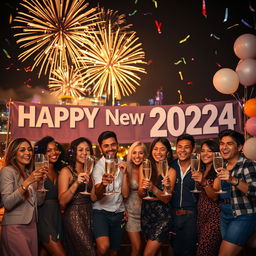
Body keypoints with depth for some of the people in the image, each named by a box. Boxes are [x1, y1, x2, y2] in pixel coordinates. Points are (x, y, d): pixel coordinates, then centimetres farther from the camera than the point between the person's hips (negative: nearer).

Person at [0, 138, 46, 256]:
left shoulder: (29, 172, 15)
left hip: (32, 226, 7)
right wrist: (27, 182, -26)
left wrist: (40, 182, -3)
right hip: (14, 227, -7)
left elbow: (38, 201, 12)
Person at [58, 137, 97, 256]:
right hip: (73, 215, -6)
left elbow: (93, 197, 6)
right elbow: (62, 201, -16)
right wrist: (76, 183, -28)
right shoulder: (66, 171, -7)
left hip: (88, 214, 6)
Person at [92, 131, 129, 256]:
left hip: (118, 214, 5)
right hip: (101, 211, -5)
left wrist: (124, 173, -17)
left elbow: (125, 194, -4)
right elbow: (97, 196, -25)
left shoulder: (122, 165, 4)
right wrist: (103, 184, -46)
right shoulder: (97, 166, -10)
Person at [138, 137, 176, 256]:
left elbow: (166, 199, -11)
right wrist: (143, 188, -22)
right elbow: (140, 195, 0)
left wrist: (153, 188, -27)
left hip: (162, 214, -3)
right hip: (146, 212, 4)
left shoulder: (171, 171, -8)